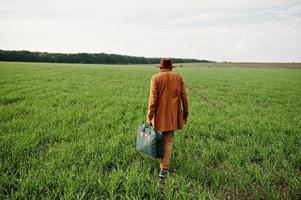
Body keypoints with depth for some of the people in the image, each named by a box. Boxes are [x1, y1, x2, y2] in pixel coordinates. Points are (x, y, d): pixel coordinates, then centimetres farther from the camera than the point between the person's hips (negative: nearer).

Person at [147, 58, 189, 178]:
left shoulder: (155, 78, -5)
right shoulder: (178, 78, 2)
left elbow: (153, 99, -12)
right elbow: (184, 97, 2)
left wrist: (149, 117, -8)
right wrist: (185, 114, 12)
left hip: (160, 114, -1)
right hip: (173, 114, 1)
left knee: (160, 137, 21)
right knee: (168, 141, 6)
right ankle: (164, 168, 2)